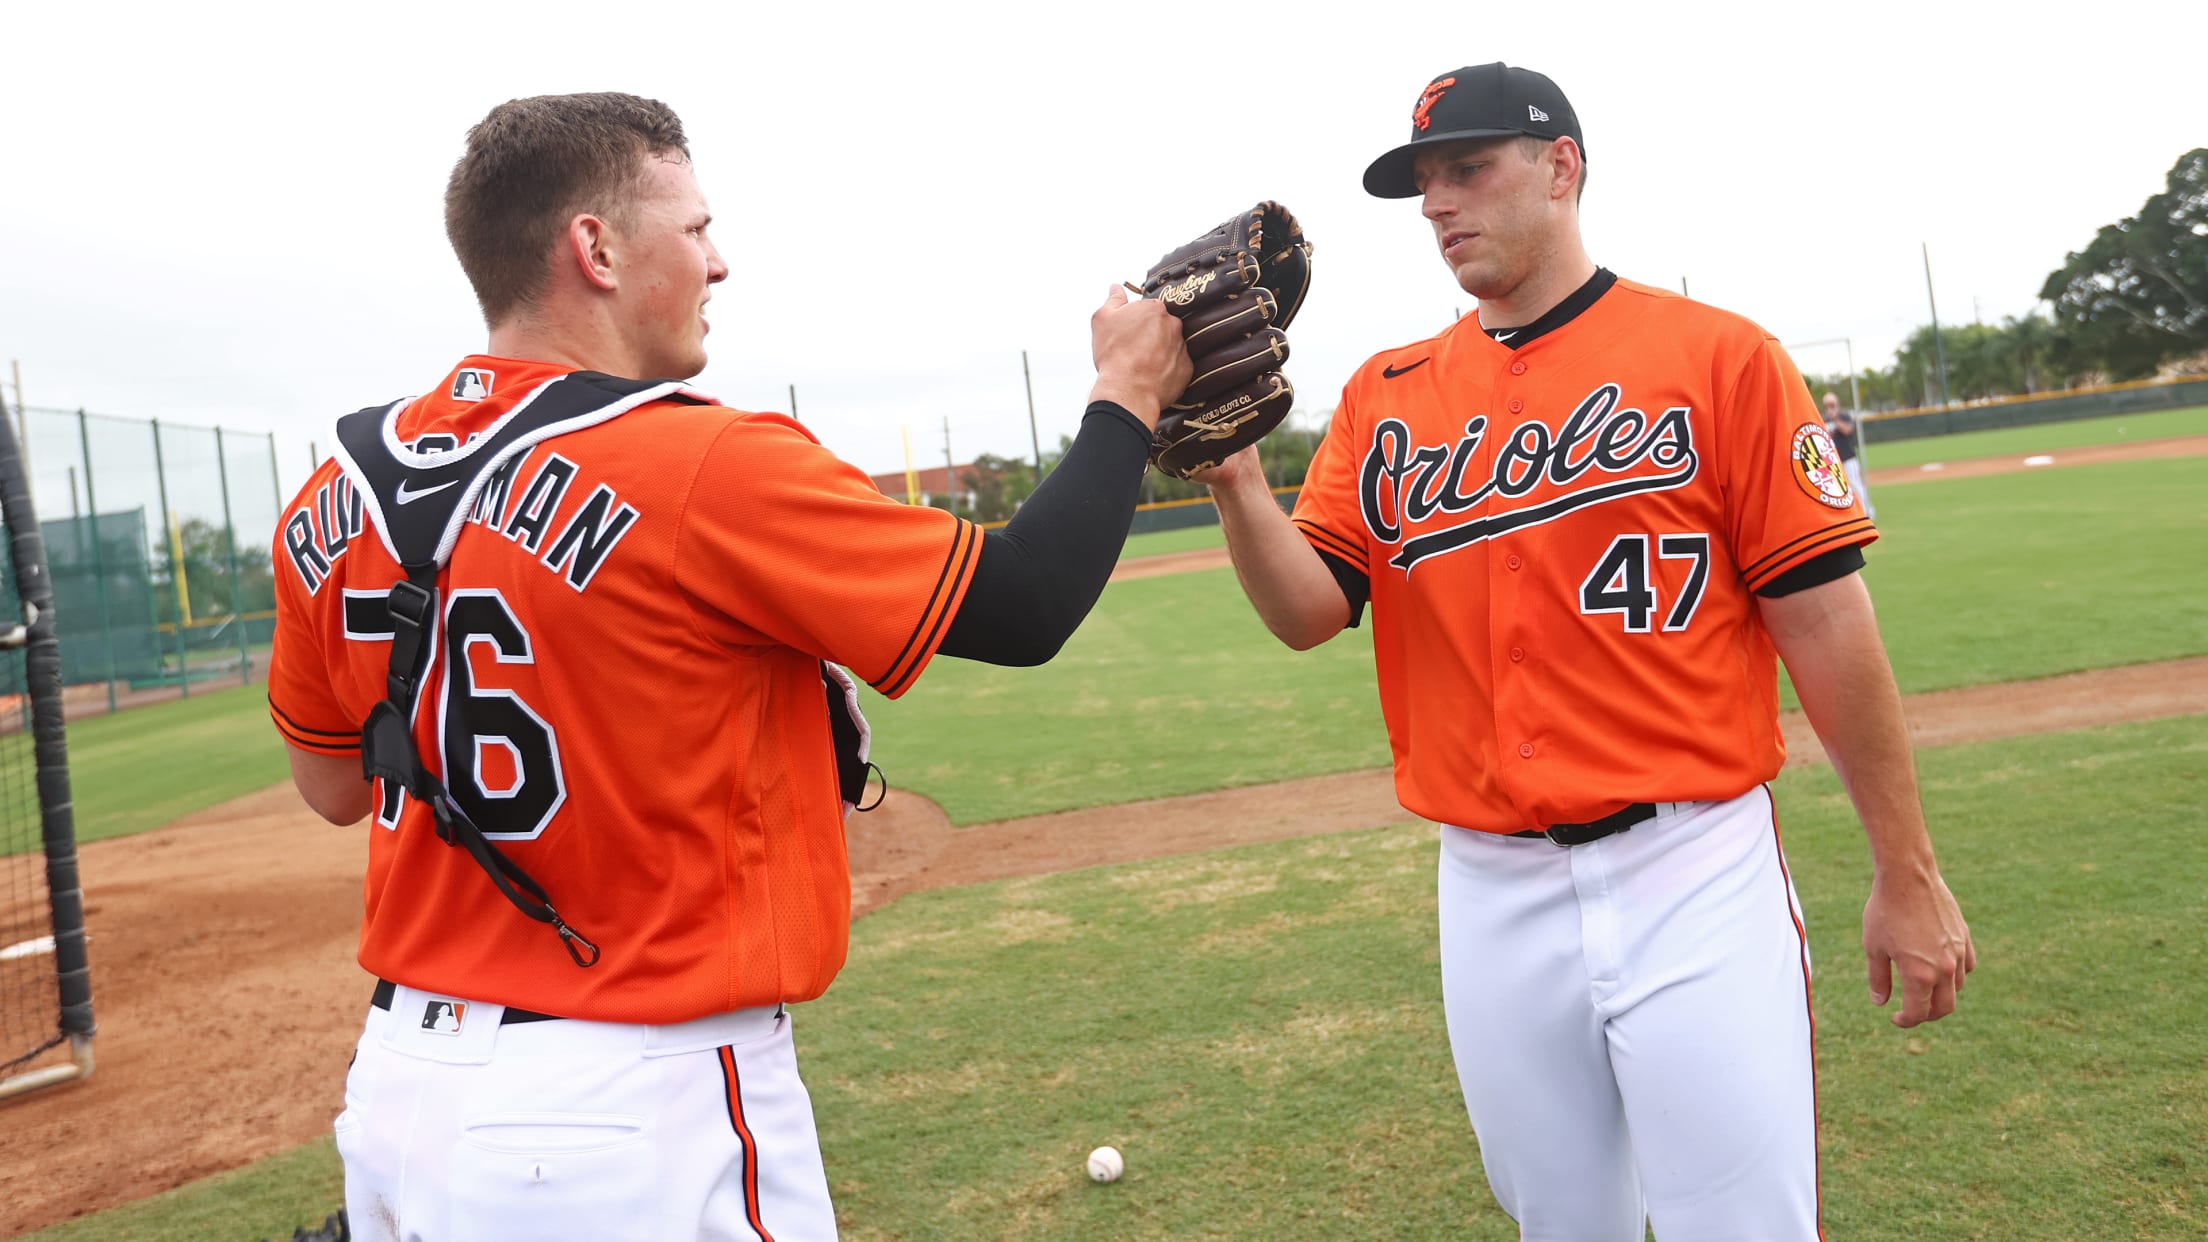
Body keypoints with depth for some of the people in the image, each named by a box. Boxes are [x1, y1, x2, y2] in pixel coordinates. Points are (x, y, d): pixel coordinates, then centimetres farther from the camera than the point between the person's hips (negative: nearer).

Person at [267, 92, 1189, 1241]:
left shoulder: (338, 497, 0)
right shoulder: (710, 469, -20)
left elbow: (331, 788, 14)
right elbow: (1024, 607, -13)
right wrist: (1127, 397, 1)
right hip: (642, 1123, -6)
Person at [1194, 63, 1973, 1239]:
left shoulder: (1718, 356, -3)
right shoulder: (1384, 396, 8)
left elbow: (1825, 621, -4)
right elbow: (1309, 612, 0)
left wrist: (1907, 875, -2)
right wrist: (1233, 476, -17)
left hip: (1694, 876, -3)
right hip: (1488, 896, 4)